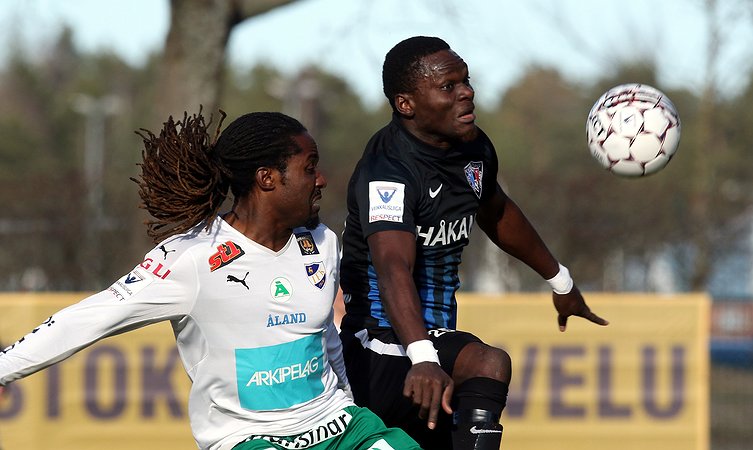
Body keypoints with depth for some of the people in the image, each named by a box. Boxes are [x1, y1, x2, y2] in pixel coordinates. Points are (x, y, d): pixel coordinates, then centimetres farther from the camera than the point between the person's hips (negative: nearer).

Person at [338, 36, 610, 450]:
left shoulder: (474, 148, 4)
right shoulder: (387, 171, -23)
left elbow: (497, 214, 26)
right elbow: (394, 268, -39)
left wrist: (559, 281, 38)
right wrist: (423, 358, -54)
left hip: (436, 335, 9)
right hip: (385, 350, -9)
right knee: (489, 365, -32)